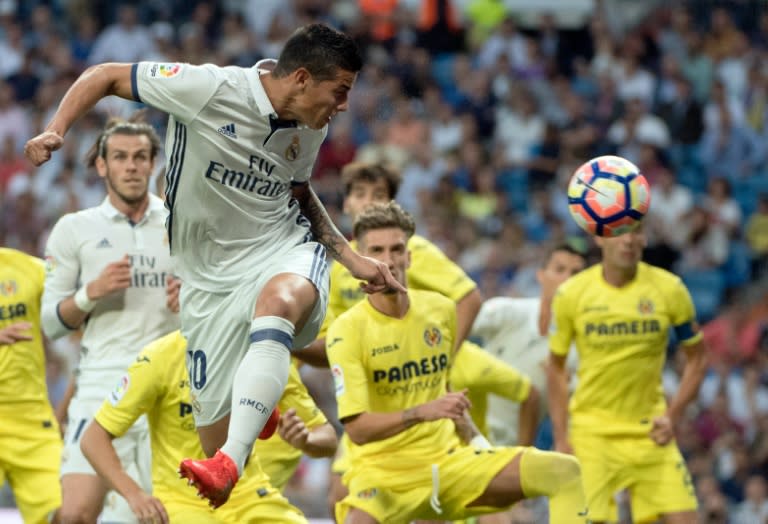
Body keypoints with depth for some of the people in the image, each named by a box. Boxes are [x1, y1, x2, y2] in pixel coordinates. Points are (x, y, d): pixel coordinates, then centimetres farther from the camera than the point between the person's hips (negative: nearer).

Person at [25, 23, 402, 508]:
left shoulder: (311, 129, 1)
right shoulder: (210, 88, -17)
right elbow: (106, 76, -8)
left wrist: (353, 258, 15)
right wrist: (56, 131, -22)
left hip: (285, 248, 1)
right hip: (212, 272, -1)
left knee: (281, 299, -39)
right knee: (215, 424, -4)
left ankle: (228, 465, -51)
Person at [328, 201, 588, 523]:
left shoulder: (441, 310, 4)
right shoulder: (347, 330, -13)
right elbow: (356, 428, -22)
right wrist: (422, 412, -33)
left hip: (448, 461, 5)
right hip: (383, 472, -5)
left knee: (564, 471, -12)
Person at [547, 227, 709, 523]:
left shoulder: (669, 290, -4)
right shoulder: (571, 295, -5)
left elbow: (696, 359, 6)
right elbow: (556, 368, 6)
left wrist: (673, 415, -7)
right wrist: (561, 438, -1)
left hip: (651, 432, 1)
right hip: (592, 429, -1)